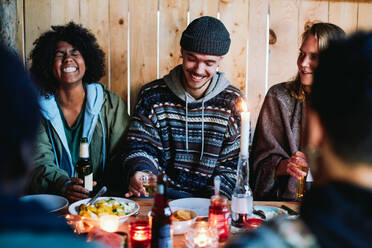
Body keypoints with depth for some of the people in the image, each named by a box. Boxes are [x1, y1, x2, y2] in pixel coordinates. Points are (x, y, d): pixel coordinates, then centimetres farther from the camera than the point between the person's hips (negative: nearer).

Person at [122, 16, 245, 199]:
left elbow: (234, 164, 2)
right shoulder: (152, 95, 4)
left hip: (210, 200, 0)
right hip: (161, 195, 0)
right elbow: (140, 146, 3)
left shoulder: (233, 102, 2)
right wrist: (138, 172, -20)